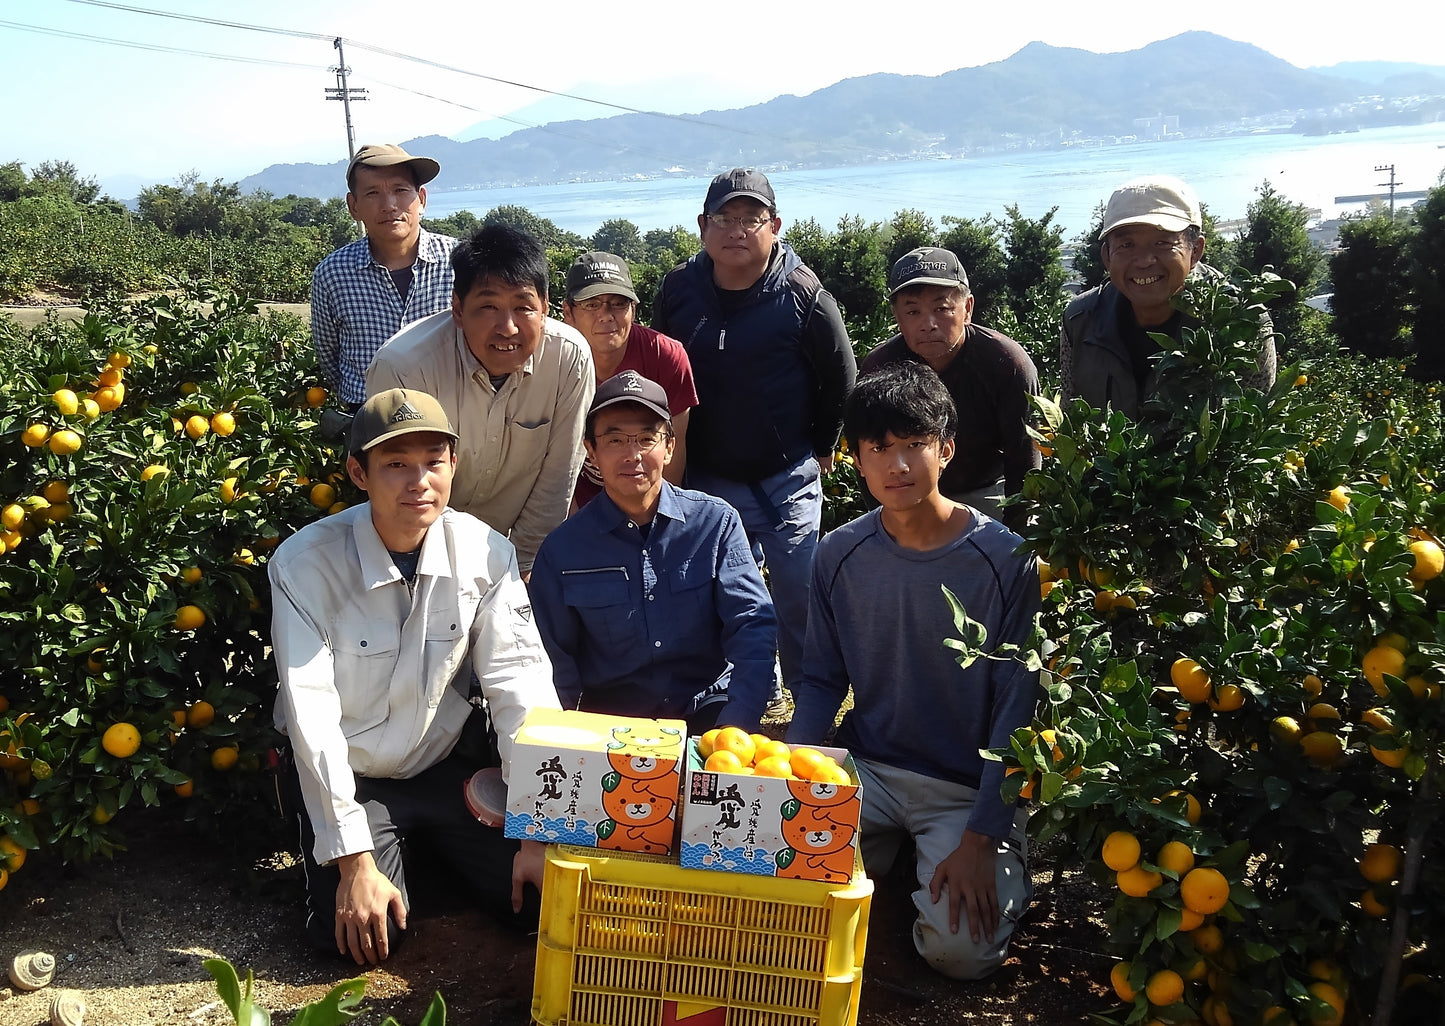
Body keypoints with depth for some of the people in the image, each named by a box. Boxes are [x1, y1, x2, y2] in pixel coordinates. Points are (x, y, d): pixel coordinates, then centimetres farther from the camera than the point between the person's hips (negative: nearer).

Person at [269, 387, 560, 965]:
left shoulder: (485, 553, -13)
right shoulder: (305, 565, -21)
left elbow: (521, 686, -14)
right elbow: (312, 716, -23)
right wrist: (355, 862, -24)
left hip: (443, 766, 3)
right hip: (347, 778, -2)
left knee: (537, 899, -8)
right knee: (361, 936, -19)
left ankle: (427, 847, 21)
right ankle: (389, 854, 15)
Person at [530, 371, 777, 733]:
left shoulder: (716, 522, 1)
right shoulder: (561, 550, 3)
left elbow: (752, 628, -5)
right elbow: (555, 664, 7)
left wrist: (734, 731, -20)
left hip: (708, 712, -1)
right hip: (609, 726, 1)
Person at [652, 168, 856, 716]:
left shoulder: (804, 296, -10)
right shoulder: (678, 288, 0)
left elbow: (841, 382, 2)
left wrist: (820, 449, 8)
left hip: (785, 482, -3)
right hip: (704, 479, 4)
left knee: (797, 599, -4)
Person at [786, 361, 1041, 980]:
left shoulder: (1005, 559, -13)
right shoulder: (840, 556, -2)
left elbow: (1019, 708, -12)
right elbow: (821, 681, 6)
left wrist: (980, 839, -18)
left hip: (969, 788, -3)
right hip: (866, 769, 4)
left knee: (960, 948, -21)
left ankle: (1004, 867, 12)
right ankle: (888, 851, 11)